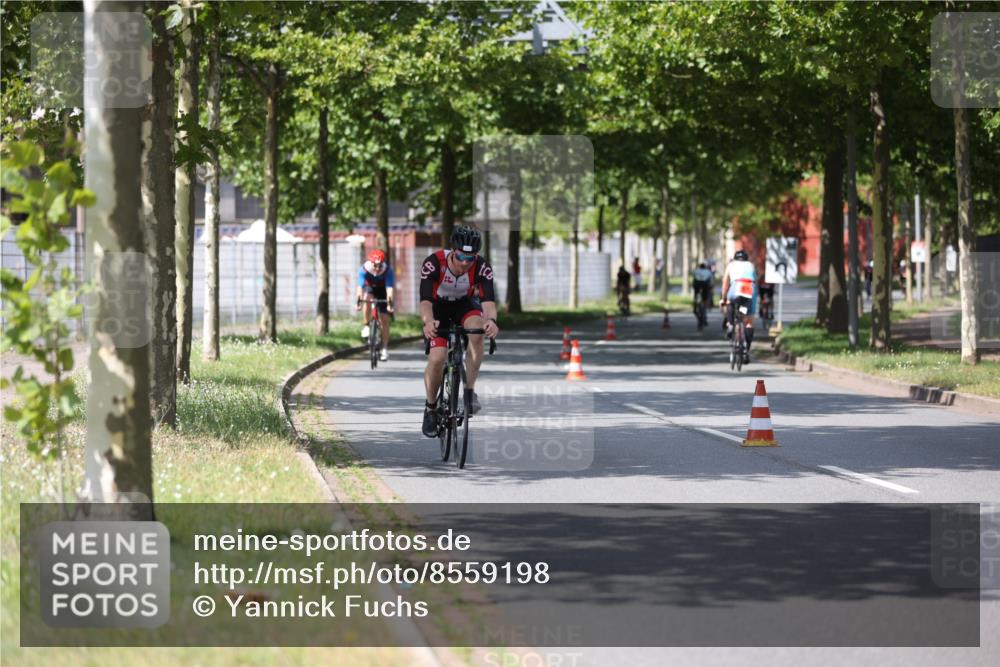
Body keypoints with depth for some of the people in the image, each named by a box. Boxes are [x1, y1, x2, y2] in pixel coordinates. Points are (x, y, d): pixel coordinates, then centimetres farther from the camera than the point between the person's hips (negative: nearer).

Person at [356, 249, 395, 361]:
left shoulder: (388, 271, -31)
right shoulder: (364, 269, -30)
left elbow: (389, 288, -39)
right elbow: (360, 286, -37)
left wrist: (389, 304, -52)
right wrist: (358, 302, -50)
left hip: (382, 291, 0)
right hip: (370, 288, 0)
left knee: (384, 319, -6)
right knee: (367, 298, -36)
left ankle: (385, 349, 2)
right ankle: (366, 326, -18)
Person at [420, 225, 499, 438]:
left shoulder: (482, 268, -28)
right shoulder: (433, 264, -33)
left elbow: (488, 300, -38)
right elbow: (425, 300, -40)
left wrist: (491, 320, -61)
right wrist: (428, 322, -62)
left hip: (464, 305, 1)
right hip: (438, 309, -1)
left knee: (477, 329, -34)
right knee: (437, 358, -20)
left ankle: (470, 390, -20)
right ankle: (431, 408, 7)